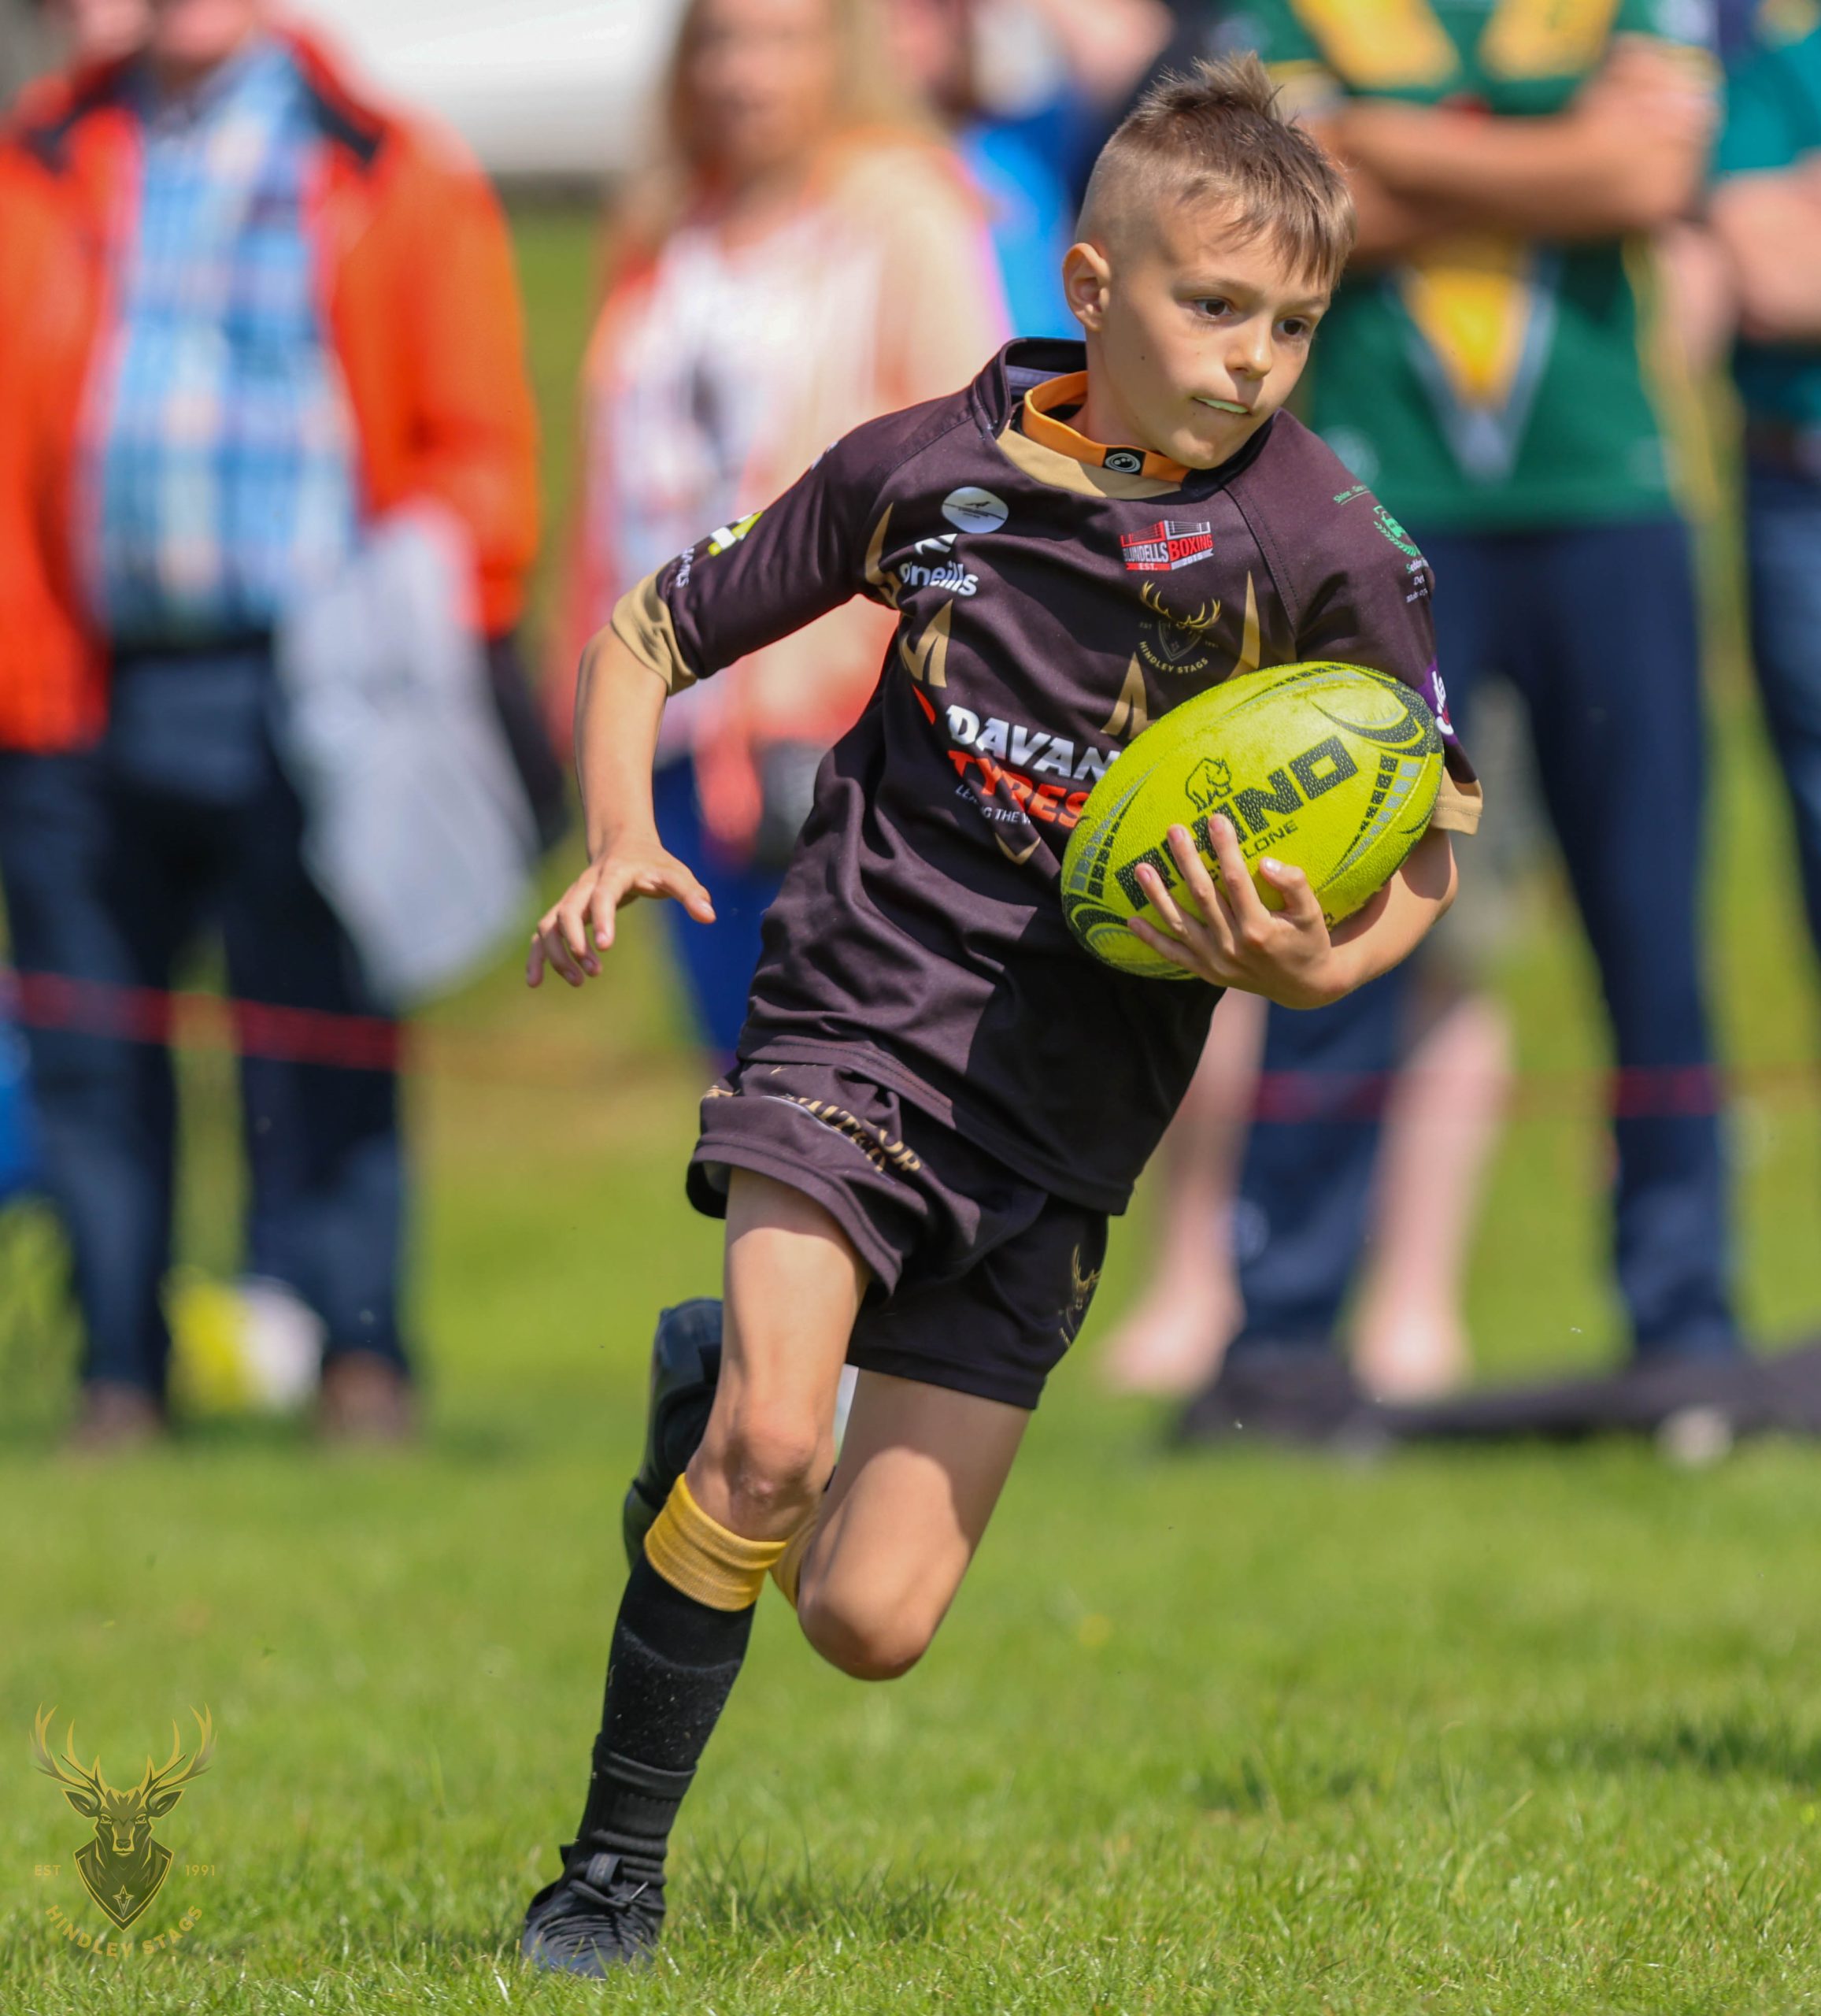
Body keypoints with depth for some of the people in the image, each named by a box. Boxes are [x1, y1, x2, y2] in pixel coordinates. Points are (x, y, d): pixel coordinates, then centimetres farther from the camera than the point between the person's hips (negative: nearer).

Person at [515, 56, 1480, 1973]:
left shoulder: (1323, 553, -7)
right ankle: (611, 1874, -7)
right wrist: (618, 842, -7)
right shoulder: (929, 467, -2)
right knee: (774, 1443, -26)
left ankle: (718, 1376, 29)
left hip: (1070, 1103, 1)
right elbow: (648, 634, 11)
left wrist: (1313, 968, -19)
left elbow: (1435, 839, 3)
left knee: (868, 1624, -4)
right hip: (862, 1011, -1)